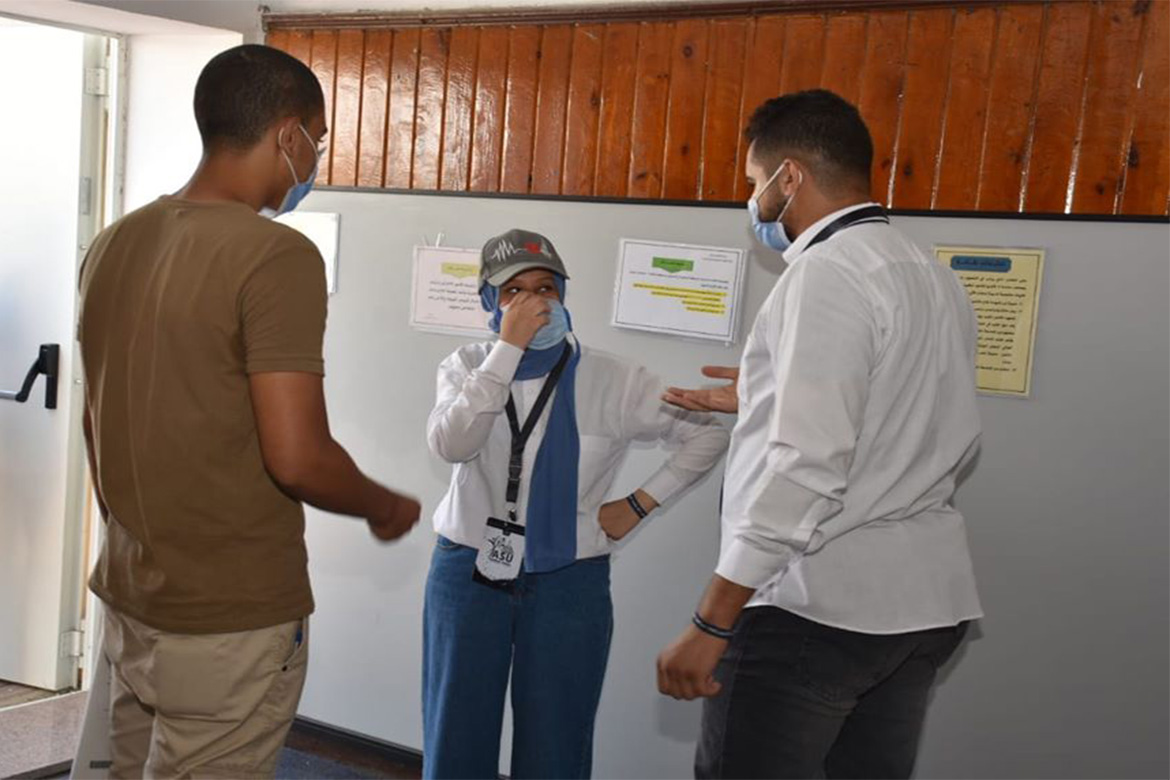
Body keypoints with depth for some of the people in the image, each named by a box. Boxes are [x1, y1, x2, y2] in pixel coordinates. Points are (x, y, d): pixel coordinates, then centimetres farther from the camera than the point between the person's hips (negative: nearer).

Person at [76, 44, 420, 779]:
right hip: (231, 617, -7)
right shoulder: (276, 255, -20)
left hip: (129, 597, 7)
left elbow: (99, 422, 13)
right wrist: (386, 507, -5)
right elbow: (296, 458, -23)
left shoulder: (114, 243, 5)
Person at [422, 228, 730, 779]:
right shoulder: (466, 367, 0)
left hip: (568, 582, -1)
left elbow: (708, 435, -1)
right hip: (467, 572, 1)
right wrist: (509, 348, -22)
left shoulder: (613, 381, -6)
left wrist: (641, 504, -5)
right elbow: (450, 444, -20)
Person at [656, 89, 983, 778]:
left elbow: (806, 466, -22)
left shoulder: (827, 273, -14)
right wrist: (767, 400, 24)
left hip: (818, 603, -9)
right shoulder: (937, 278, 12)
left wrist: (712, 623, -20)